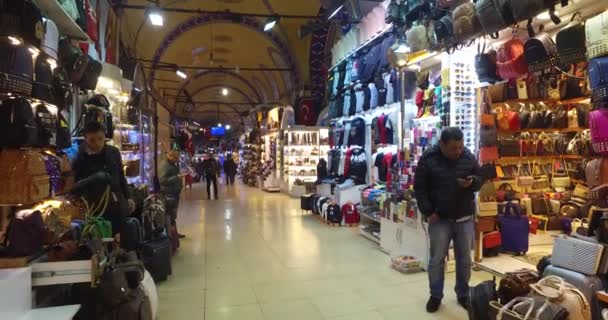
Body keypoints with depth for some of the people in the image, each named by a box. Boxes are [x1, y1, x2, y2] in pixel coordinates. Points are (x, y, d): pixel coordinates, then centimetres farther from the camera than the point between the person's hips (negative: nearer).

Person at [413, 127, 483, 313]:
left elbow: (480, 180, 10)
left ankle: (463, 294, 30)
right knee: (436, 259, 5)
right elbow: (419, 188, -5)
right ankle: (436, 295, 22)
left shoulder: (469, 157, 0)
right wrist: (428, 212, -11)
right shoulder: (428, 159, -9)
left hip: (465, 218, 3)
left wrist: (472, 182, -14)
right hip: (439, 219, -2)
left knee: (465, 259, 12)